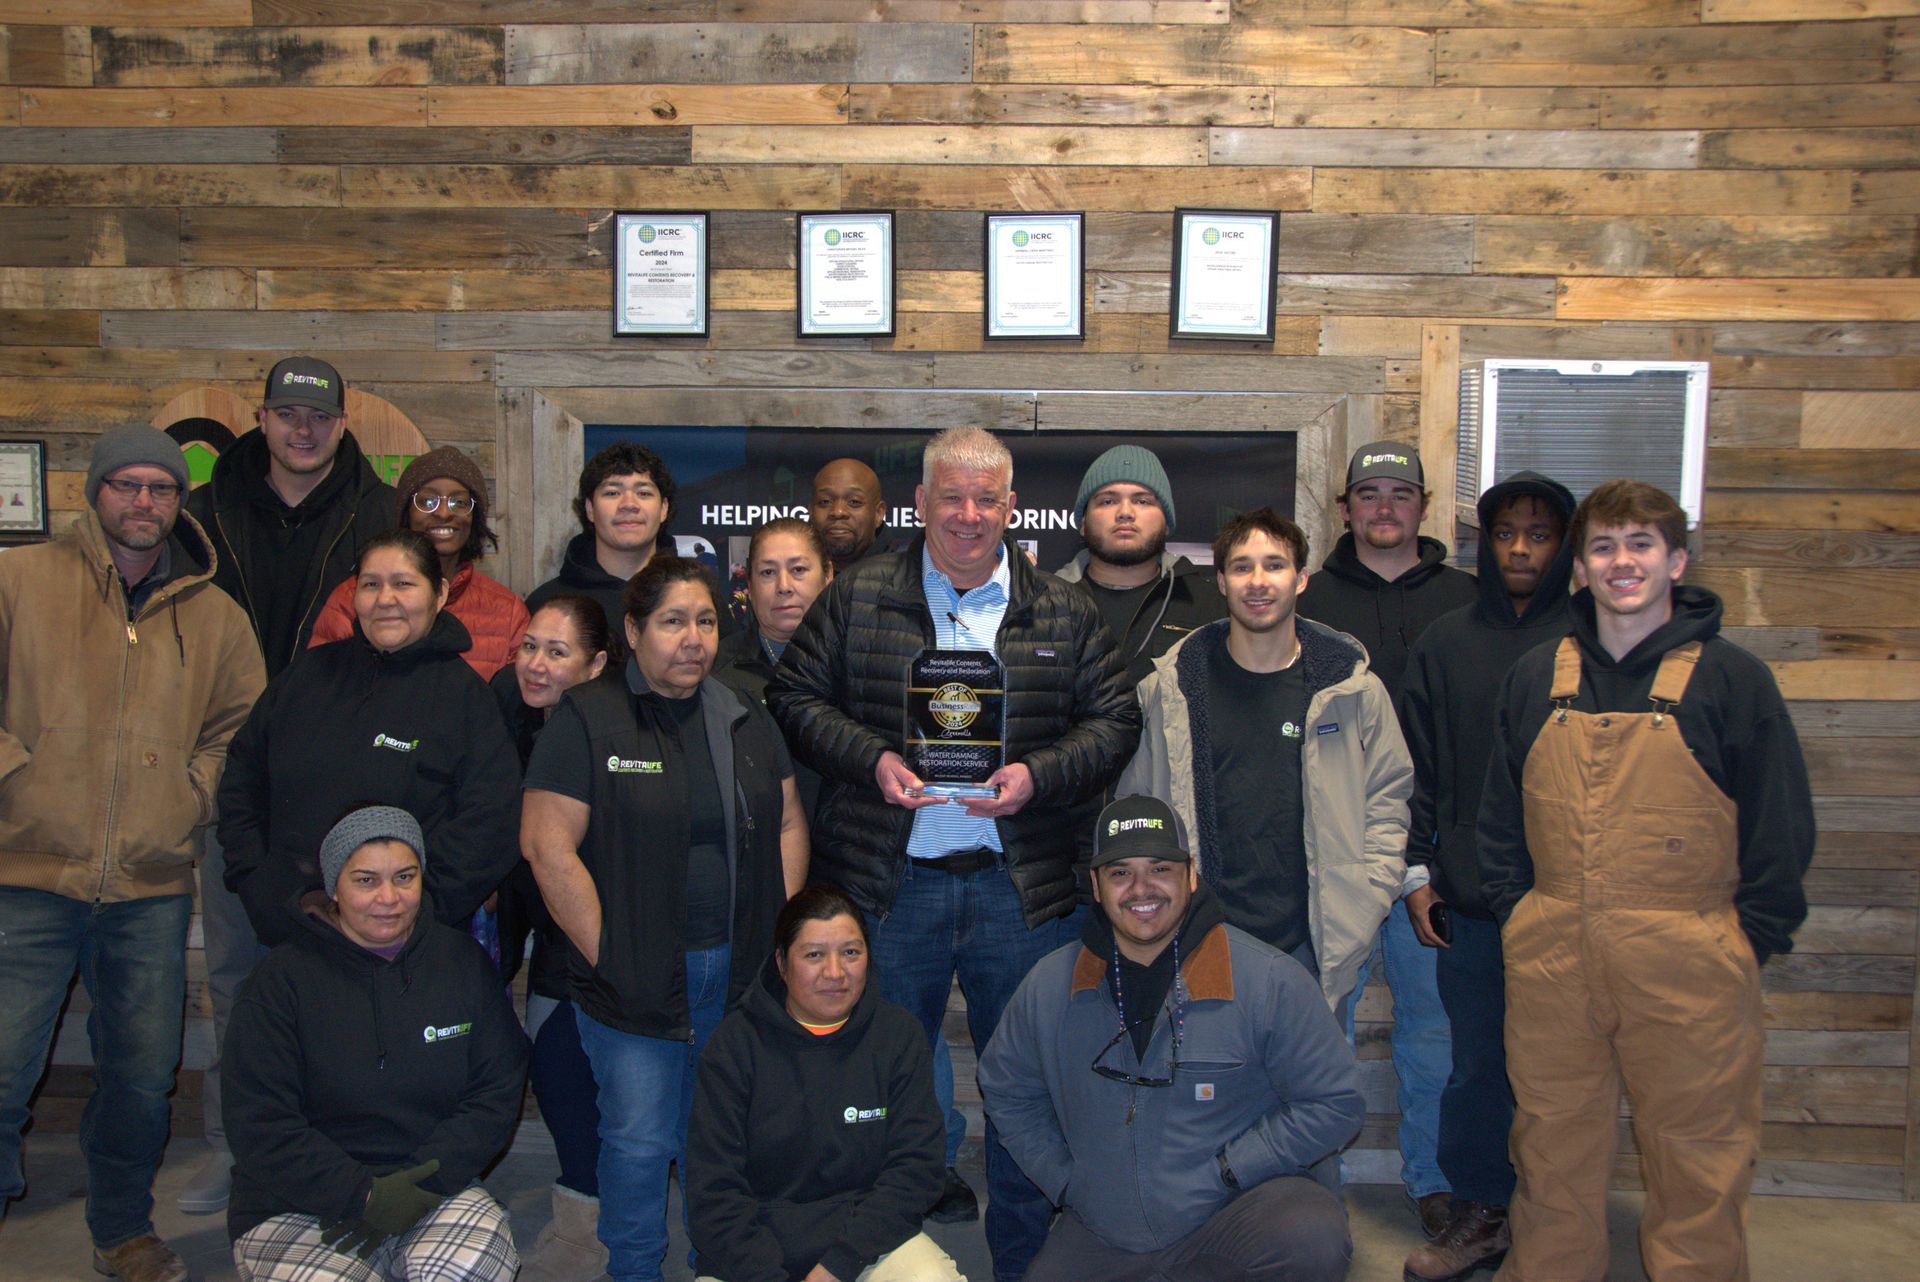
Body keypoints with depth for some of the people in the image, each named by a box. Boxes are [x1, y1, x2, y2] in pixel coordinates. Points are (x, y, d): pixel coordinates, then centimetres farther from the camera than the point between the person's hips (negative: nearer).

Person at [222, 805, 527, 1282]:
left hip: (431, 1186, 1)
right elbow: (261, 1130, -7)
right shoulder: (278, 982, -2)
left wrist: (421, 1181, -12)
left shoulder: (464, 962, 6)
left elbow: (497, 1093, 3)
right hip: (297, 1211, -1)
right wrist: (363, 1195, -18)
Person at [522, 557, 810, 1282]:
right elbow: (548, 846, -12)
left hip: (739, 971, 4)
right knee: (639, 1140, 5)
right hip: (636, 973, -4)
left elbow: (788, 823, 12)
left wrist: (777, 932, 2)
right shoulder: (587, 718, -7)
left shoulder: (745, 719, 8)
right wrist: (606, 953, -13)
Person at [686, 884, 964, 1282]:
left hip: (869, 1236, 1)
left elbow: (914, 1167, -4)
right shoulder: (735, 1043, -1)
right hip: (756, 1244, 0)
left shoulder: (899, 1035, 3)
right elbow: (713, 1190, -6)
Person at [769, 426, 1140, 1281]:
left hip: (1019, 886, 1)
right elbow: (796, 697, 3)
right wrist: (870, 758, -12)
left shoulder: (1064, 612, 5)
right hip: (890, 883, 0)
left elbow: (1114, 721, 4)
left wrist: (1038, 775, -12)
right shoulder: (856, 599, 3)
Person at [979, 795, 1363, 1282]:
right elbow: (1005, 1091, 16)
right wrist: (1065, 1180, 6)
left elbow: (1336, 1102, -7)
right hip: (1100, 1236, 3)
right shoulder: (1049, 986, 1)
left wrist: (1225, 1171, -11)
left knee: (1312, 1243, -32)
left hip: (1233, 1211, -3)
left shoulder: (1269, 980, -10)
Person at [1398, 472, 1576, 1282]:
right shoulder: (1445, 644, 9)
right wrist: (1416, 875, 5)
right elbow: (1416, 770, 10)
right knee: (1476, 1064, 11)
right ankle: (1480, 1215, 25)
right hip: (1470, 903, 2)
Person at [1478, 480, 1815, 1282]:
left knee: (1698, 1160, 8)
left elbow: (1781, 820, 0)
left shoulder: (1731, 678, -2)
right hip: (1552, 959, 3)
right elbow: (1501, 810, 13)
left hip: (1688, 962, -3)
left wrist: (1751, 935, -5)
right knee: (1552, 1148, 14)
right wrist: (1516, 911, 5)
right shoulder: (1536, 678, 7)